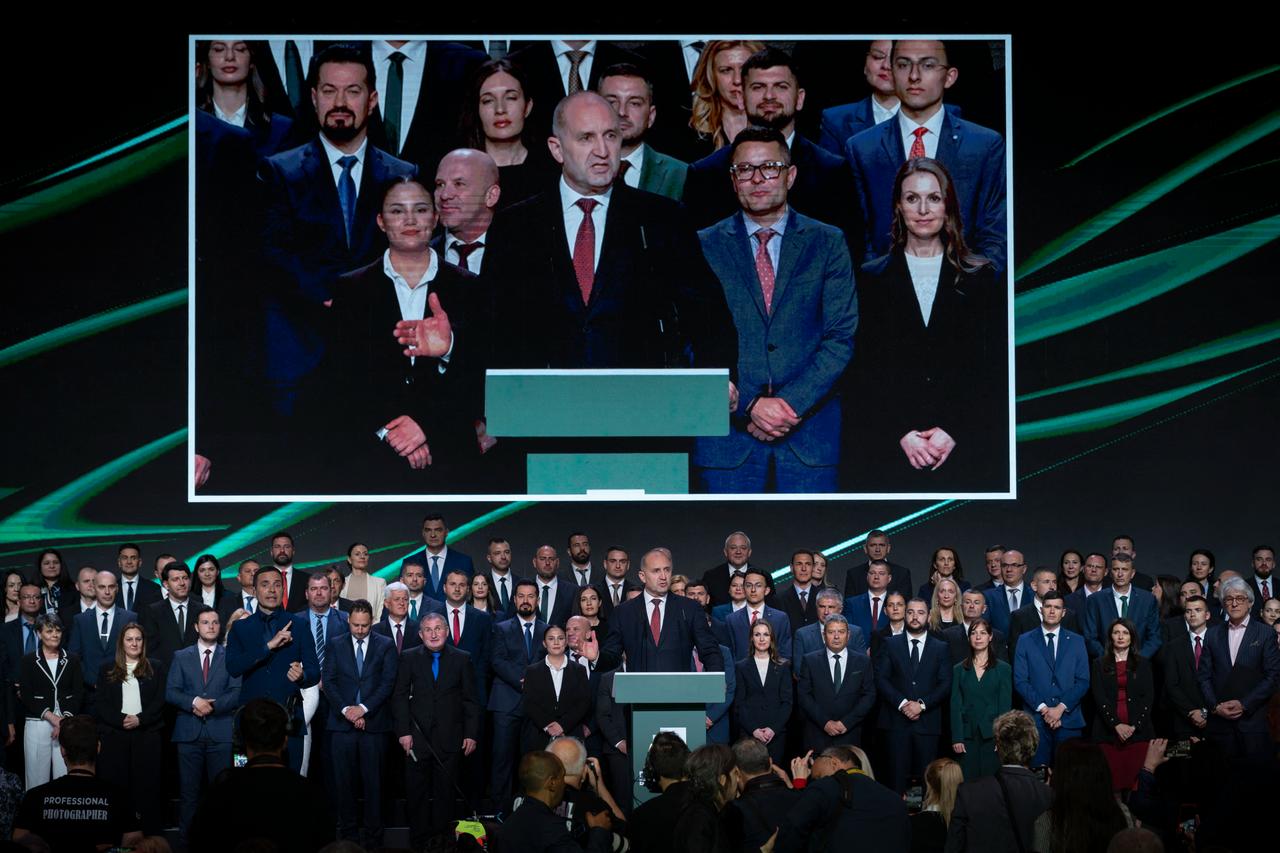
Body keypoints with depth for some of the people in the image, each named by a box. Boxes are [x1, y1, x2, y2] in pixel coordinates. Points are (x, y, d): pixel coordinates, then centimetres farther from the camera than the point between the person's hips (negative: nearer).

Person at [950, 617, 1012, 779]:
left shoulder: (1003, 669, 7)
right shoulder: (959, 670, 11)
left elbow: (1005, 705, 2)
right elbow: (955, 705, 6)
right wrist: (957, 738, -4)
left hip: (992, 735, -1)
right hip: (967, 735, 1)